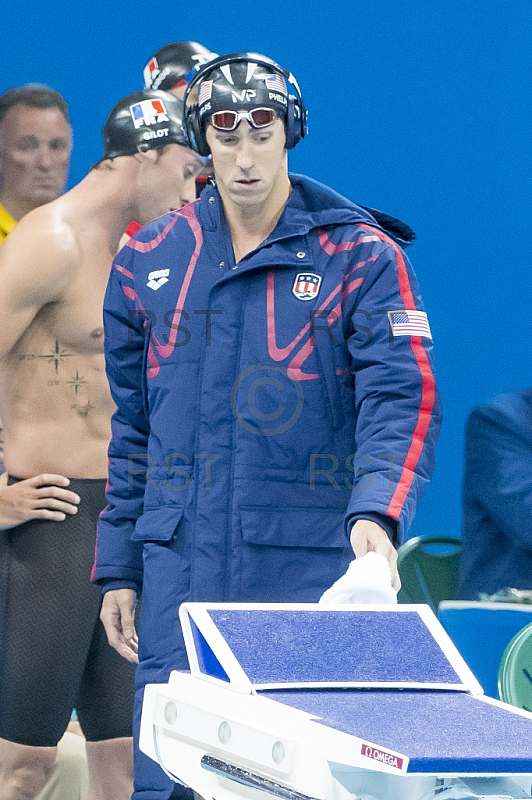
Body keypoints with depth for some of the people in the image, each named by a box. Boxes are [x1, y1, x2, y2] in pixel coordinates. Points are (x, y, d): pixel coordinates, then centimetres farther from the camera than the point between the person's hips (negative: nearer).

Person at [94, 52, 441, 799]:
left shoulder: (363, 259, 0)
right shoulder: (149, 262, 11)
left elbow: (403, 401, -10)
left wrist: (375, 515, -28)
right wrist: (118, 569, 13)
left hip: (312, 573, -3)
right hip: (180, 571, 3)